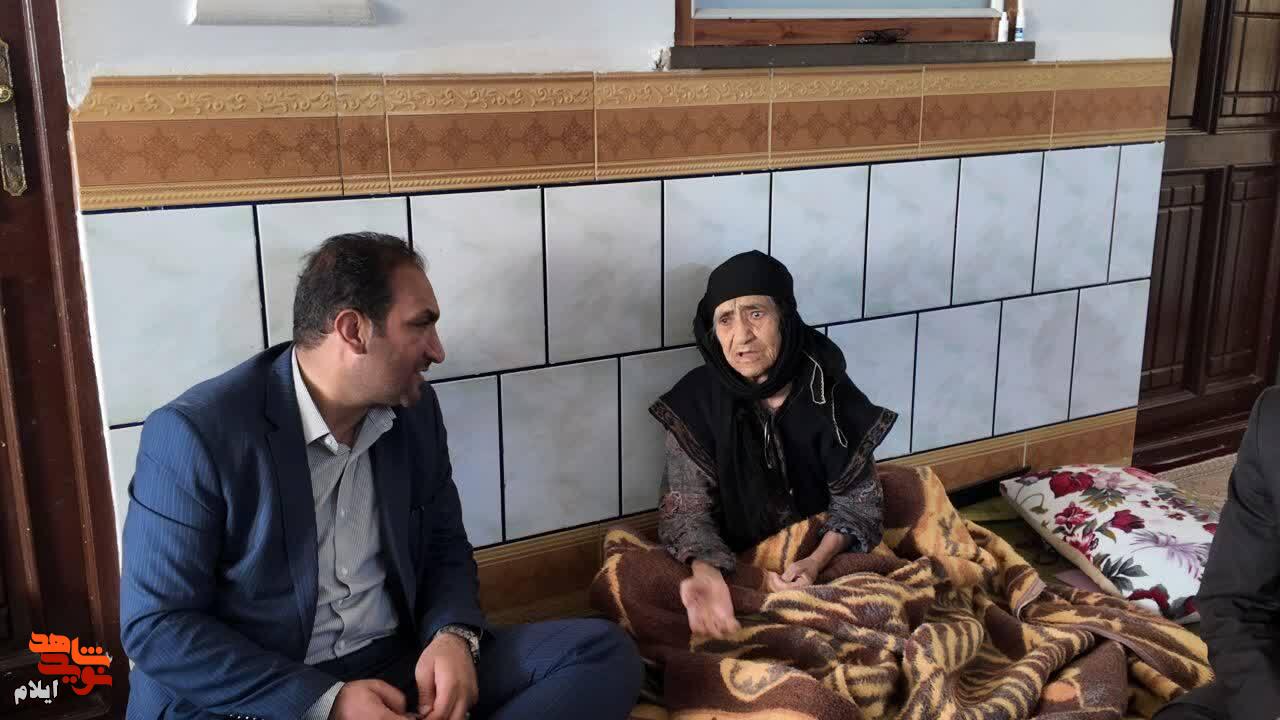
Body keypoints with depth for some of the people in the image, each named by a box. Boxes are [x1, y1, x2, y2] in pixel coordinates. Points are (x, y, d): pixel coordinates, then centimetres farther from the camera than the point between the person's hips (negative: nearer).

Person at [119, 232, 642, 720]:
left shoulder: (416, 411, 5)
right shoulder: (195, 434, -13)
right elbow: (156, 625, -12)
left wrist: (454, 636, -9)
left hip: (401, 666, 6)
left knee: (604, 652, -13)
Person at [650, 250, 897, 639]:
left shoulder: (827, 389, -10)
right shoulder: (696, 401, -12)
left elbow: (857, 497, -5)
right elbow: (687, 508, -14)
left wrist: (817, 562, -25)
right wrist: (706, 575, -36)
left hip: (824, 555, 0)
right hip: (735, 562, 0)